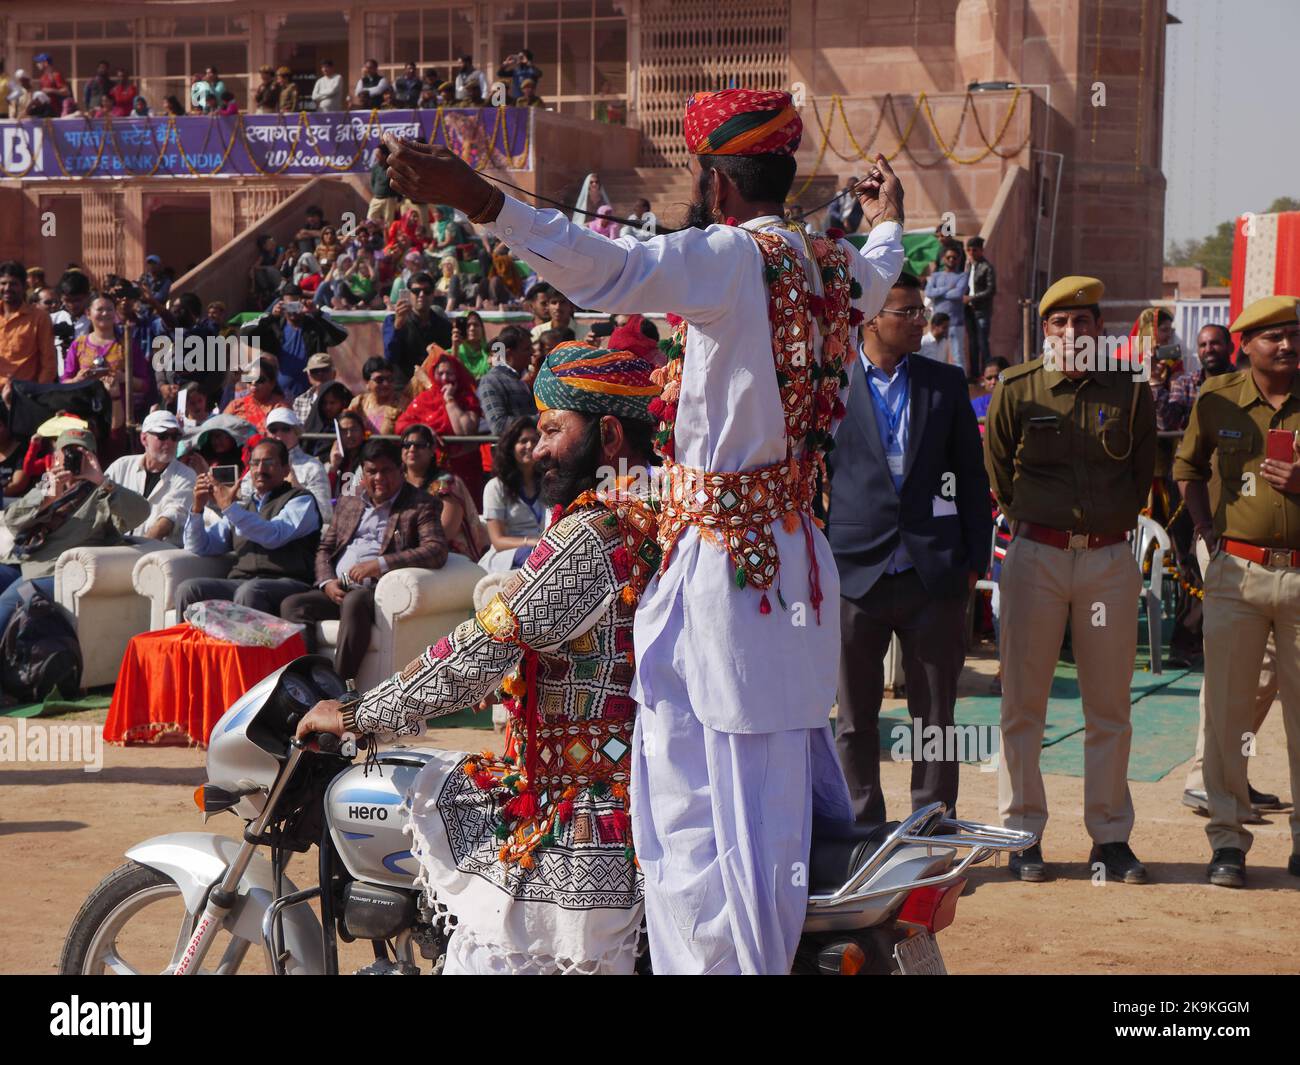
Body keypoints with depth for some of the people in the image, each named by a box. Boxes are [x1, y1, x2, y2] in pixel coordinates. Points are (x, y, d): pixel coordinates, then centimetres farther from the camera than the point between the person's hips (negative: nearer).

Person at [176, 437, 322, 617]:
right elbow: (199, 547, 22)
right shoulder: (243, 506, 27)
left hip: (286, 583, -5)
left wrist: (229, 508, -13)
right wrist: (198, 507, 5)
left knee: (249, 591, -37)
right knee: (188, 589, -20)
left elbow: (274, 536, -11)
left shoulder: (301, 500, 10)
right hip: (239, 581, 5)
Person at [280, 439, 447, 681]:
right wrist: (327, 582, 0)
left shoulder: (419, 506, 5)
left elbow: (437, 552, -11)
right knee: (292, 605, -20)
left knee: (354, 601, -38)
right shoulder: (348, 504, 24)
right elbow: (324, 549, 24)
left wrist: (379, 565, -19)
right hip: (337, 590, 6)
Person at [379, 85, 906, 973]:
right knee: (795, 773, 21)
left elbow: (606, 270, -31)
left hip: (725, 562, -8)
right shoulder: (835, 266, 10)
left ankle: (741, 959, 2)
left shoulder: (730, 257, -14)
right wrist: (889, 222, 59)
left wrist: (480, 201, -38)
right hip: (801, 553, 8)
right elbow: (877, 277, 36)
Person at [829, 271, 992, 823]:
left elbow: (971, 476, 11)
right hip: (855, 571, -1)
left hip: (934, 572, 1)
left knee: (935, 715, 6)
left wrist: (974, 559, 6)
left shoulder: (946, 384, 9)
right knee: (854, 718, 7)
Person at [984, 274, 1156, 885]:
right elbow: (996, 468, 13)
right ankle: (1022, 834, 11)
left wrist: (1113, 524, 13)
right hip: (1036, 556, -1)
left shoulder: (1131, 393, 3)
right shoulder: (1017, 391, 0)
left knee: (1109, 706, 5)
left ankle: (1110, 835, 14)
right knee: (1023, 702, 3)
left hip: (1110, 559, 1)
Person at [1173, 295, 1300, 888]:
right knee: (1227, 707, 2)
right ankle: (1227, 836, 10)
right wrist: (1206, 528, 7)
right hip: (1237, 571, 1)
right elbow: (1187, 468, 19)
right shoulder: (1217, 400, 4)